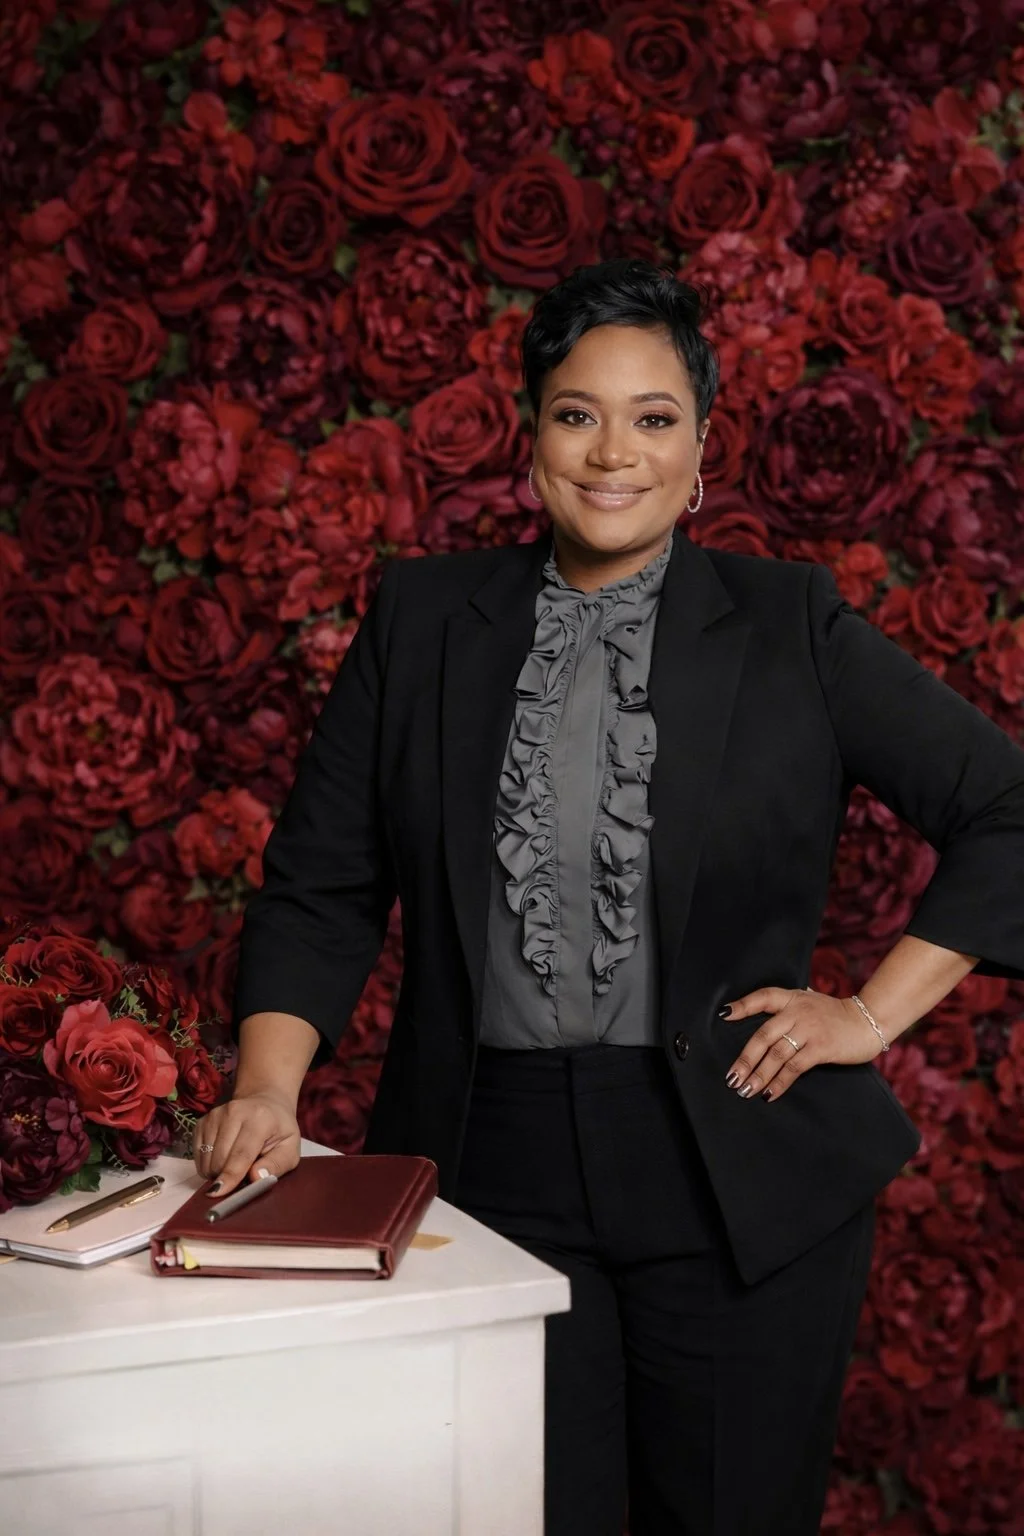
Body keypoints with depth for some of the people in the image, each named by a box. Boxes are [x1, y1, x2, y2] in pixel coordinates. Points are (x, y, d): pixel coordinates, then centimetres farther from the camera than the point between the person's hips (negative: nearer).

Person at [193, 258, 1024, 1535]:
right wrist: (266, 1093, -9)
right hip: (495, 1167, 1)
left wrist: (875, 1013, -1)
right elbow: (323, 883, 4)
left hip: (741, 1175, 0)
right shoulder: (422, 618, 5)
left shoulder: (789, 625, 1)